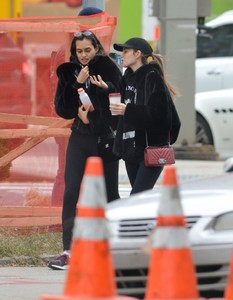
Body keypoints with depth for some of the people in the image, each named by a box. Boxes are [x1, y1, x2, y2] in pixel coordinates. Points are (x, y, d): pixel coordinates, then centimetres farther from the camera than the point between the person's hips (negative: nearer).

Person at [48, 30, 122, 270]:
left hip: (105, 139, -2)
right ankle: (68, 251, -11)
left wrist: (106, 89, -23)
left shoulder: (109, 69, -4)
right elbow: (61, 109, 0)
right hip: (79, 139, 2)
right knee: (70, 193, -9)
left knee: (109, 195, 4)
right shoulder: (68, 72, 5)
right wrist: (76, 85, -11)